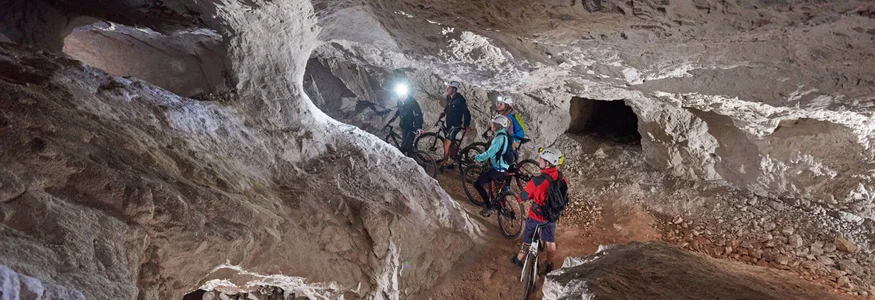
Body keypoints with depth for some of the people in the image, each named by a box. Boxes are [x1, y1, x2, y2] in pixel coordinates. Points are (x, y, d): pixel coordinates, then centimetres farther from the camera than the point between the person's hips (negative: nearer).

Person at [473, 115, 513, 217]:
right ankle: (493, 200, 32)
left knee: (478, 184, -4)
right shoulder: (506, 135, 7)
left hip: (497, 169, -10)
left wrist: (477, 157, -11)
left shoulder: (500, 138, -23)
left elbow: (489, 153, -26)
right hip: (505, 167, 10)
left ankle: (489, 207, -3)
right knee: (483, 174, 29)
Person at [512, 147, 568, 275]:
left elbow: (522, 197, -18)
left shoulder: (537, 181, -31)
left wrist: (533, 193, 1)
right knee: (550, 241, 22)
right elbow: (564, 197, 3)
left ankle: (518, 259, 40)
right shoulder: (562, 179, -13)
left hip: (536, 217, -4)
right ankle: (549, 265, 39)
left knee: (528, 239, 19)